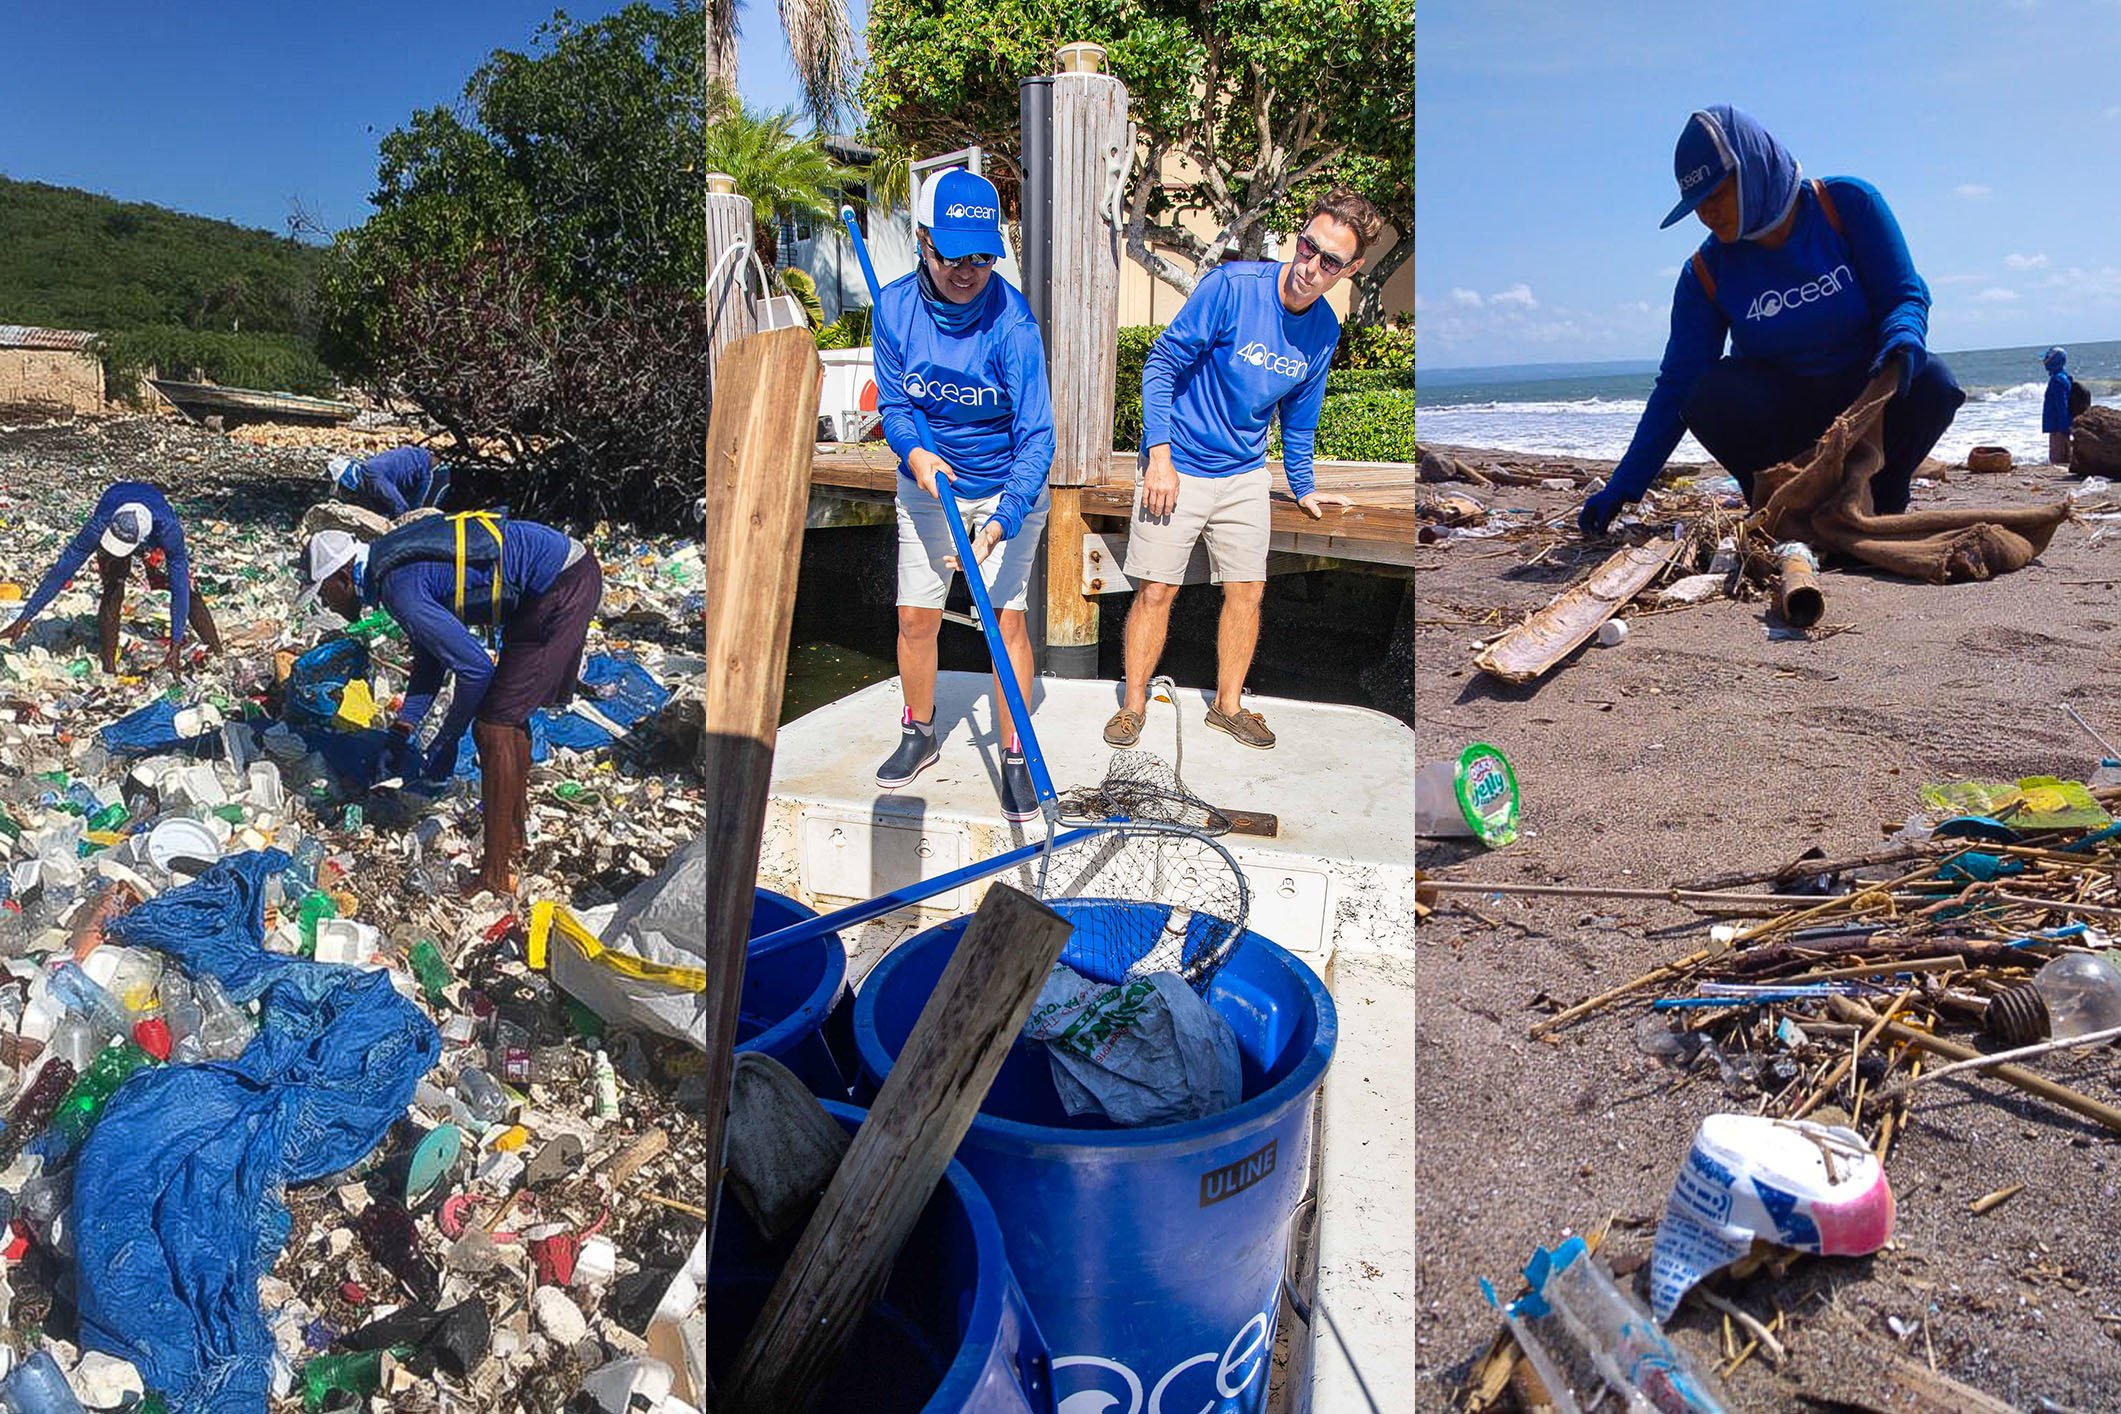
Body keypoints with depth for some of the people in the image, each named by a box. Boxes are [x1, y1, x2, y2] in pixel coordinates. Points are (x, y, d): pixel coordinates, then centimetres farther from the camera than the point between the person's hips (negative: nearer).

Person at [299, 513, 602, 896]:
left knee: (494, 724, -8)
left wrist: (446, 742, -4)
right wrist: (402, 733, 17)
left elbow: (476, 668, -18)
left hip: (562, 587, -10)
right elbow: (430, 658, 22)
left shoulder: (400, 589, -17)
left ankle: (497, 876, -2)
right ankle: (513, 833, 37)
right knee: (509, 713, 21)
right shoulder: (397, 563, 14)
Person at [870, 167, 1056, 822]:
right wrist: (915, 452, -29)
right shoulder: (894, 306, -14)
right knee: (916, 617, 6)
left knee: (1007, 617, -5)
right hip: (928, 481, 3)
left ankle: (1015, 757, 10)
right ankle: (919, 736, 30)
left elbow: (1035, 435, -28)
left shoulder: (1011, 320, -25)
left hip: (1007, 488, -3)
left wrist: (1003, 522, -42)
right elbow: (893, 402, -6)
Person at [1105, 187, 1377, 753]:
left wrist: (1304, 488, 21)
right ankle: (1133, 704, 16)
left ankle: (1228, 705, 26)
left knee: (1247, 590, 7)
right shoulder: (1232, 285, -18)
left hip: (1245, 476, 5)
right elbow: (1163, 360, -14)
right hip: (1177, 467, -5)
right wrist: (1160, 454, -18)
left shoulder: (1324, 331, -1)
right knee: (1155, 590, -2)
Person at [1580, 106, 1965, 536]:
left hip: (1867, 395, 0)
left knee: (1931, 384, -32)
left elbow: (1907, 293, -9)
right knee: (1711, 397, -31)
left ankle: (1880, 502, -4)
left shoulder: (1847, 204, -10)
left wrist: (1902, 340, -37)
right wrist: (1621, 489, -16)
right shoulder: (1707, 272, -8)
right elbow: (1677, 386, -9)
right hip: (1780, 413, 1)